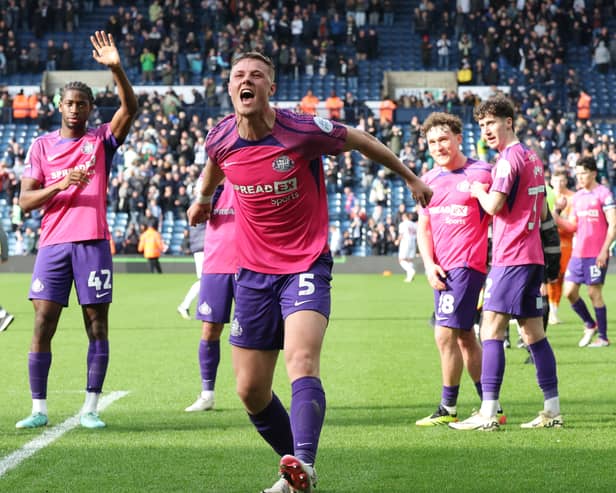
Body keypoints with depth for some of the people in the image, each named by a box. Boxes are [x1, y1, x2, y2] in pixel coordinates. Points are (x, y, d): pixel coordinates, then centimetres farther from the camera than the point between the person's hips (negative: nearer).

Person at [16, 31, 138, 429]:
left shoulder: (101, 140, 7)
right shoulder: (42, 146, 10)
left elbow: (130, 108, -11)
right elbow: (26, 201, 4)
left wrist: (116, 69, -26)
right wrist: (61, 184, -12)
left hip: (93, 243, -1)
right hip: (53, 244, 1)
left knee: (97, 326, -1)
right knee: (42, 325, -4)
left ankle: (91, 408, 5)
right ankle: (39, 409, 2)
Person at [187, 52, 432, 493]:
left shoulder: (303, 131, -15)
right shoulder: (221, 139, -3)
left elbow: (357, 139, 3)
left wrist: (411, 178, 14)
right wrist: (203, 198, 43)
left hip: (306, 268, -5)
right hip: (254, 272, 5)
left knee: (302, 361, -29)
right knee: (251, 391, 4)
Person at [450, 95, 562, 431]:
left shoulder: (509, 158, -11)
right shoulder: (532, 158, 17)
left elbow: (494, 205, -19)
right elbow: (542, 213, 23)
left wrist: (478, 191, -1)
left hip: (511, 258, -9)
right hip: (532, 256, 9)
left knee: (491, 330, -10)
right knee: (533, 332, 11)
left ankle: (488, 413, -14)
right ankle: (553, 410, 12)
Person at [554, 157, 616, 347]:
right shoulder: (577, 197, 14)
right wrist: (557, 214, 2)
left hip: (596, 254, -6)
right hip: (578, 253, 6)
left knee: (594, 293, -3)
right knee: (569, 291, 3)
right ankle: (590, 325, 22)